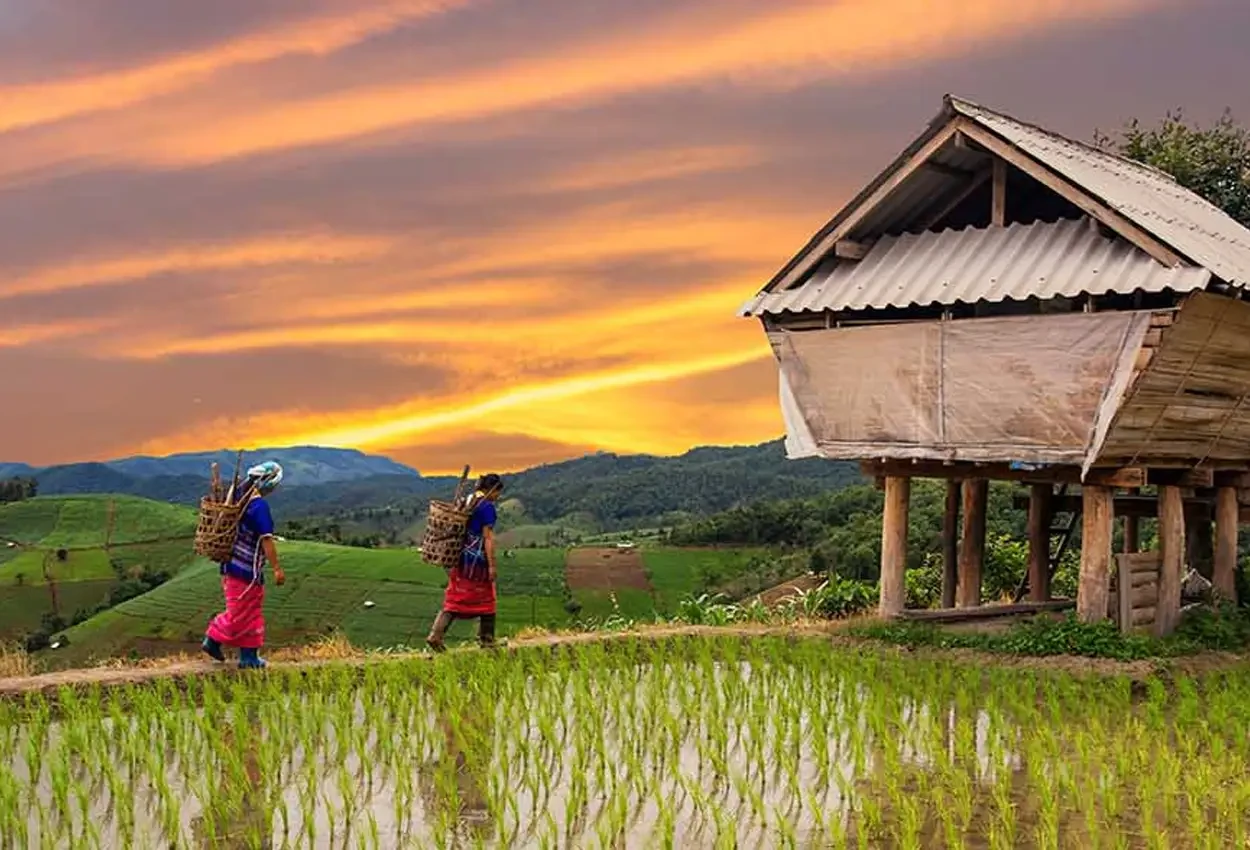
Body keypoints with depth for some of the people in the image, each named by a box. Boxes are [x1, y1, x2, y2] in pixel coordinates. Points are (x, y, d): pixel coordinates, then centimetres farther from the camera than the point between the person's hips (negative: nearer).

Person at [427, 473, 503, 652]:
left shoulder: (466, 501, 11)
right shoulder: (487, 507, -13)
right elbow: (488, 538, -16)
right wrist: (492, 565, -14)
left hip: (461, 557, 7)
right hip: (477, 559, -7)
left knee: (455, 599, 8)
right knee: (485, 600, 8)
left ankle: (435, 635, -4)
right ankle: (486, 639, 17)